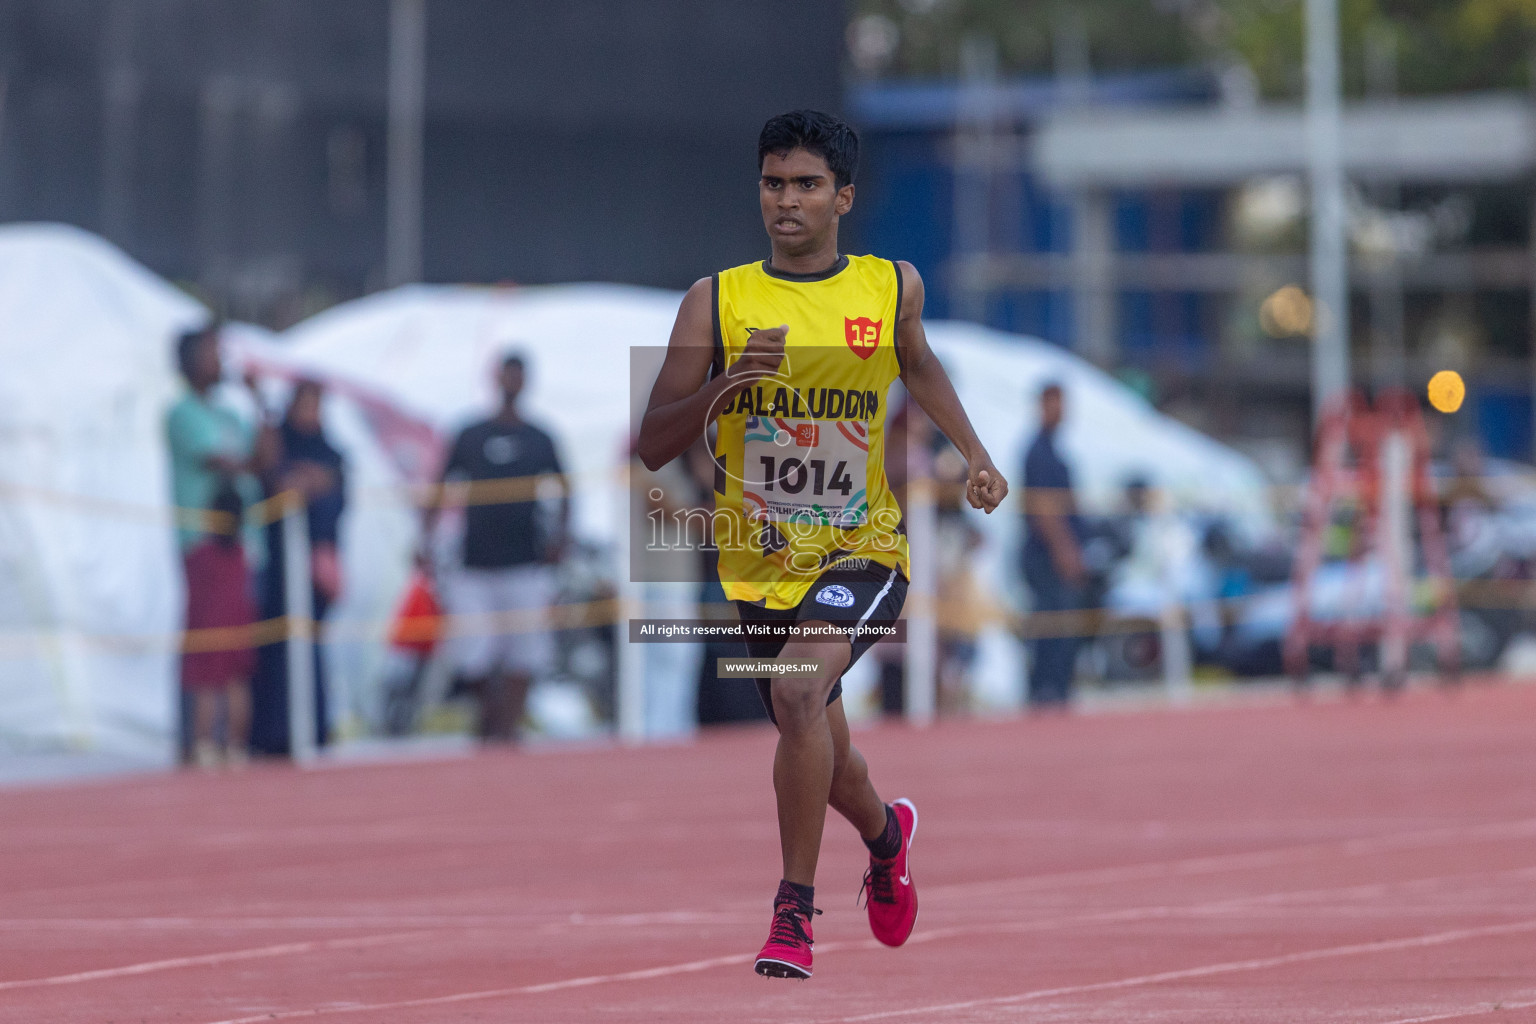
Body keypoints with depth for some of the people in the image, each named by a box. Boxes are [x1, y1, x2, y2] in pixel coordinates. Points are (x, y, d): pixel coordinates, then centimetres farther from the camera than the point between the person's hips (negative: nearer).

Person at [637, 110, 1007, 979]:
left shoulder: (892, 288, -1)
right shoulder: (717, 302, -5)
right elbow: (655, 446, -6)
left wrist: (977, 456, 15)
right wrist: (723, 388, -23)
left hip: (863, 549, -2)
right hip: (763, 561, 2)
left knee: (801, 689, -30)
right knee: (823, 760, 17)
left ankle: (795, 909, -20)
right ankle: (887, 833, 53)